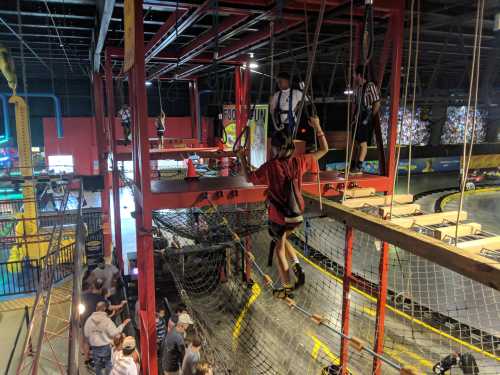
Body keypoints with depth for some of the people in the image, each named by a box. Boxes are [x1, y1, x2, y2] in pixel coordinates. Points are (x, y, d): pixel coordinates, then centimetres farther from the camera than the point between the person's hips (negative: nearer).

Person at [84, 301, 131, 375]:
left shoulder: (89, 319, -6)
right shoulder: (106, 320, -18)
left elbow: (86, 334, 1)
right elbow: (114, 333, -19)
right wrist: (123, 324, -11)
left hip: (95, 347, 4)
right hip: (106, 347, -3)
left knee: (98, 366, 17)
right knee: (109, 366, 12)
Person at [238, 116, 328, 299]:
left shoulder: (269, 167, -19)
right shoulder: (298, 162, -9)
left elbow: (249, 178, -4)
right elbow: (324, 150, 2)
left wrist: (242, 158, 7)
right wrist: (317, 127, 8)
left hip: (278, 217, -4)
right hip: (297, 215, 4)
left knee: (280, 246, 17)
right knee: (281, 239, 31)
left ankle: (286, 287, 22)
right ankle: (297, 265, 13)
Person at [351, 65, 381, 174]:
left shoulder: (370, 86, -11)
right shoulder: (358, 87, 13)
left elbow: (377, 104, -13)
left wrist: (370, 117, -11)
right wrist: (354, 116, 13)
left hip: (366, 120, -8)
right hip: (358, 119, 8)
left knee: (363, 142, -8)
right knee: (356, 142, 12)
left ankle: (359, 167, -7)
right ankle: (354, 165, 20)